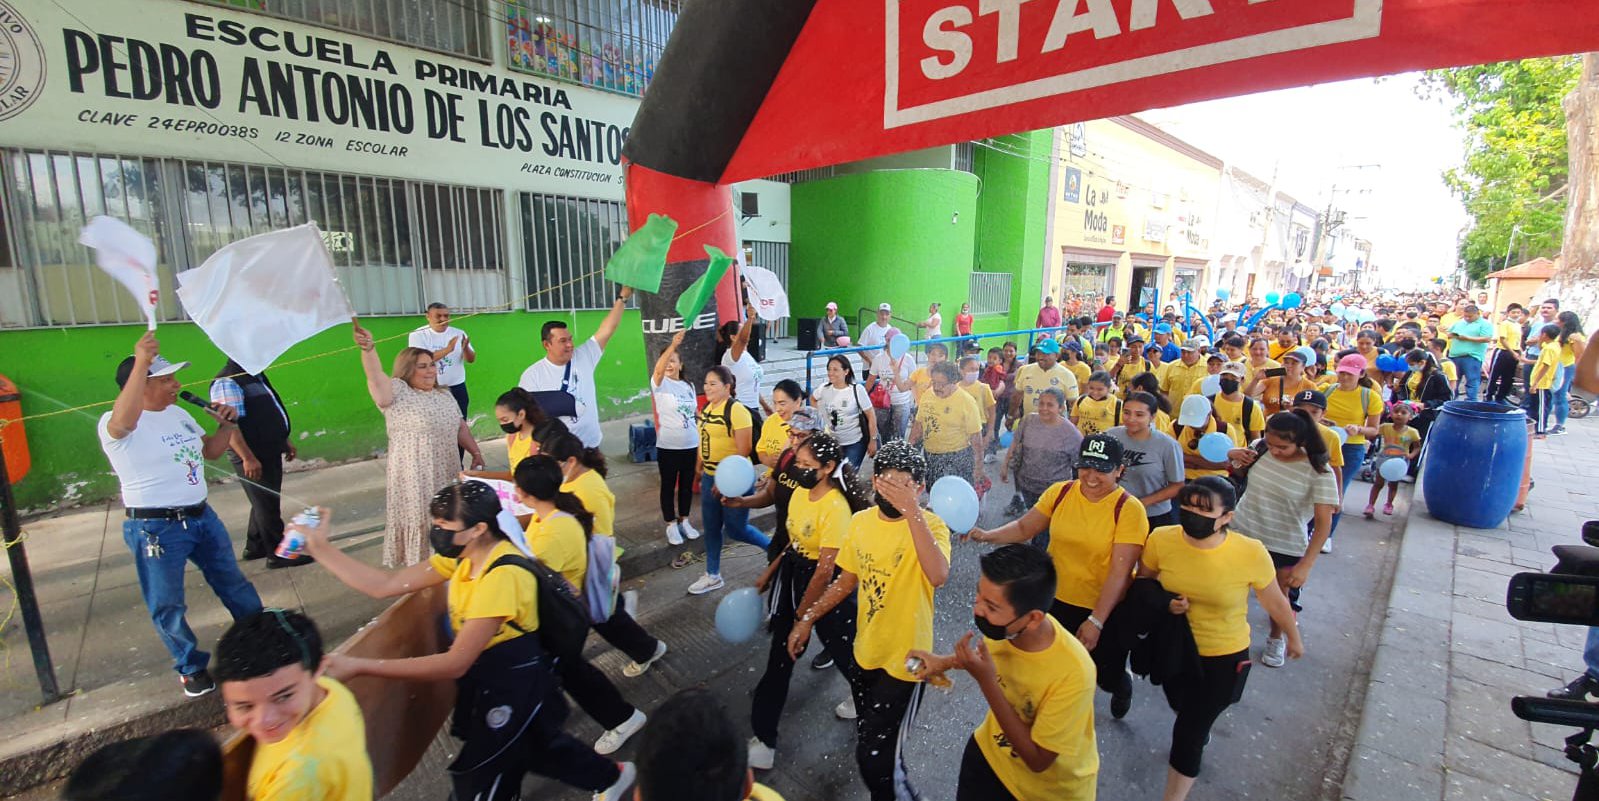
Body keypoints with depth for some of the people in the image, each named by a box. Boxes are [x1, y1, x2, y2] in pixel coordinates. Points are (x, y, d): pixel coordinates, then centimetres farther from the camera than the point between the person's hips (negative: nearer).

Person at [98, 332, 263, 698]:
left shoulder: (178, 413, 9)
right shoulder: (114, 425, -14)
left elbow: (210, 450, 21)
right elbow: (124, 421, -41)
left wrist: (226, 426, 1)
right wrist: (141, 362, -48)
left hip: (202, 516, 7)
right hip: (155, 528, -7)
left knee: (233, 583, 17)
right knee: (168, 606, 9)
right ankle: (191, 667, 27)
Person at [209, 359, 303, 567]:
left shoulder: (254, 375, 12)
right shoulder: (227, 382, -18)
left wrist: (284, 440, 24)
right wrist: (248, 458, -28)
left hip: (269, 452, 10)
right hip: (253, 458, -10)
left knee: (266, 502, 20)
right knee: (267, 505, 0)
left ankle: (255, 547, 35)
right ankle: (277, 554, 10)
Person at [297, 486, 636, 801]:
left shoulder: (503, 575, -33)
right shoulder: (463, 554, -6)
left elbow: (455, 664, -32)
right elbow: (384, 585, -4)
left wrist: (359, 666, -33)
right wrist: (320, 547, -10)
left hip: (513, 689, -9)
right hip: (487, 681, 9)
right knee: (538, 745, 28)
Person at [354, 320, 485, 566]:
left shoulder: (444, 395, 15)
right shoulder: (397, 391, -6)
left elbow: (460, 427, 18)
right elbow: (376, 377, -25)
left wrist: (476, 453, 13)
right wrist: (368, 348, -42)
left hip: (447, 472, 6)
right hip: (414, 476, -6)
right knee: (419, 522, 1)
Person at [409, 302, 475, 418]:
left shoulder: (459, 333, 1)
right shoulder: (418, 335, -6)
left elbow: (471, 359, -2)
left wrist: (465, 348, -25)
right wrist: (448, 349, -30)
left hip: (457, 388, 2)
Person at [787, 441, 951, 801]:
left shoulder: (930, 525, -20)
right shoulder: (860, 522, -4)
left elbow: (938, 576, -41)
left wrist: (912, 511, -44)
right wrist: (808, 617, 5)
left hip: (905, 659, -6)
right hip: (866, 651, 6)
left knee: (874, 758, -4)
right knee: (868, 741, 26)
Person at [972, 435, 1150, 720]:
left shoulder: (1129, 509, -18)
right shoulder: (1060, 492, -8)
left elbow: (1120, 571, -21)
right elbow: (1024, 527, -3)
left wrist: (1096, 621, -23)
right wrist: (986, 535, -21)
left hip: (1106, 610, -2)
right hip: (1056, 600, 3)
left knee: (1107, 676, 16)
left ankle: (1122, 688, 54)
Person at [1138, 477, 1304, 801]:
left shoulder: (1251, 553, -27)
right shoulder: (1161, 539, -22)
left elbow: (1276, 603, -6)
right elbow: (1142, 583, -3)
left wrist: (1294, 639, 11)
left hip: (1224, 657, -3)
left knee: (1188, 732, 3)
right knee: (1180, 706, 30)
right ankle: (1202, 732, 67)